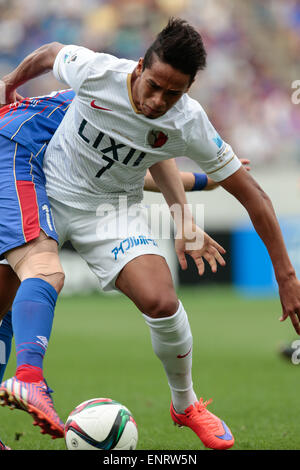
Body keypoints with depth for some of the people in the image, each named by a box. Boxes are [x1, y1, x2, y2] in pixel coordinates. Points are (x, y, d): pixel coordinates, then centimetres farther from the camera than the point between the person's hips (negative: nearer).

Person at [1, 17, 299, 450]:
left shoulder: (189, 125, -24)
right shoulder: (95, 71, -25)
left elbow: (253, 196, -16)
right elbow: (49, 53, 0)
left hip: (112, 210, -1)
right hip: (46, 191, 1)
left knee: (161, 302, -21)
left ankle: (185, 405, 6)